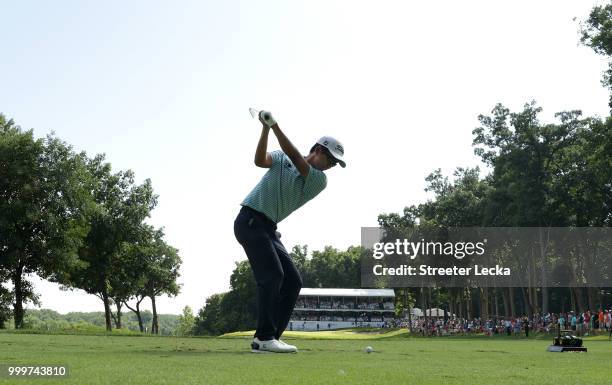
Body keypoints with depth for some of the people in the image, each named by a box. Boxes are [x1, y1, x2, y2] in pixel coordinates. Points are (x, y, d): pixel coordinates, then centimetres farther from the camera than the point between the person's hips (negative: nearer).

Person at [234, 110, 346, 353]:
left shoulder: (320, 180, 5)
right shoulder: (281, 158, 4)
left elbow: (296, 159, -12)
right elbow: (260, 160, -15)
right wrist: (266, 129, -26)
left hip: (269, 229, 6)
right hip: (250, 220, -6)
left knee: (293, 281, -1)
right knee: (272, 275, -20)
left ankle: (268, 338, 1)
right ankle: (265, 338, -20)